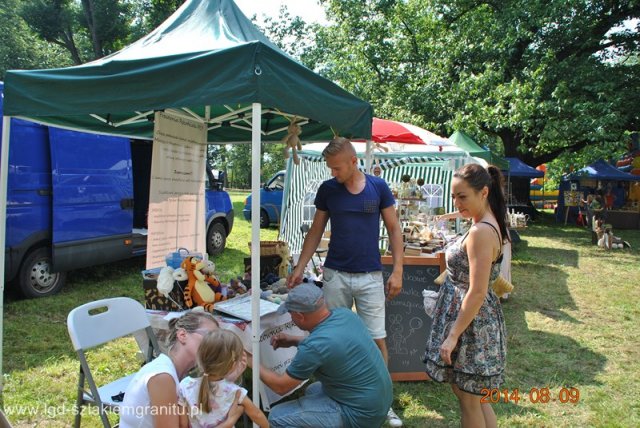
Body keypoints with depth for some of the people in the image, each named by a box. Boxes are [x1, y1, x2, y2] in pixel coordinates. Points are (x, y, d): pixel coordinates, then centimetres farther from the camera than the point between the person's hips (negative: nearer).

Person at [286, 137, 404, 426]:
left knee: (377, 339, 3)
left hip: (370, 276, -1)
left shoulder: (378, 187, -2)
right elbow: (316, 231, 7)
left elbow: (393, 229, 2)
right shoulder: (327, 189, 1)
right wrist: (300, 268, 1)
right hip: (335, 274, 1)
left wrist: (398, 270, -4)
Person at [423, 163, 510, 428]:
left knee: (468, 399, 7)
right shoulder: (490, 225, 7)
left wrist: (453, 335, -21)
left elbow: (477, 293, -25)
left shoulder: (480, 232, -23)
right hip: (474, 317, 10)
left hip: (470, 320, -10)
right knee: (473, 396, 21)